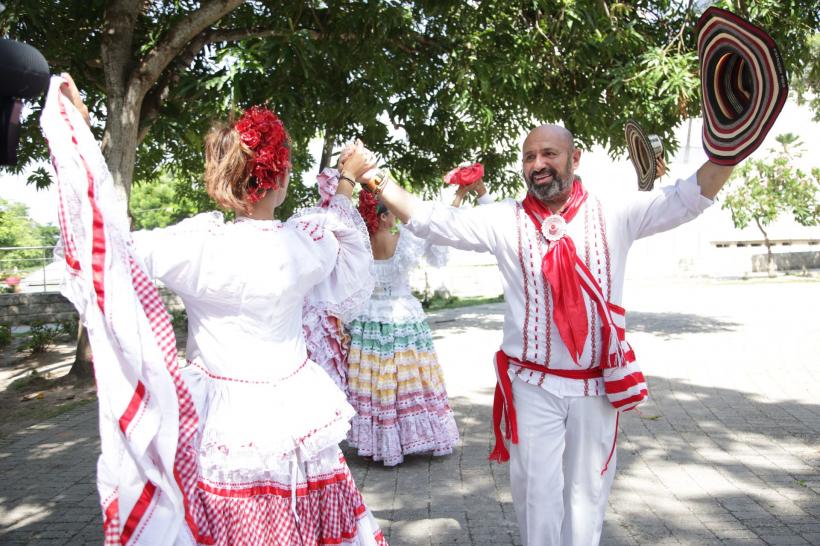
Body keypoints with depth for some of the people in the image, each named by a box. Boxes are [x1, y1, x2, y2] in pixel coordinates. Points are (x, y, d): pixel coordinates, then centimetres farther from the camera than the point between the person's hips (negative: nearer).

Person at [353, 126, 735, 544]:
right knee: (538, 492, 10)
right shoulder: (503, 220, -4)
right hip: (533, 385, -1)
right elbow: (432, 221, -6)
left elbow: (687, 198, -3)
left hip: (596, 385, 1)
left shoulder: (614, 215, -1)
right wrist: (379, 182, -15)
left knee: (587, 491, 18)